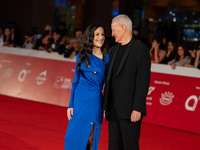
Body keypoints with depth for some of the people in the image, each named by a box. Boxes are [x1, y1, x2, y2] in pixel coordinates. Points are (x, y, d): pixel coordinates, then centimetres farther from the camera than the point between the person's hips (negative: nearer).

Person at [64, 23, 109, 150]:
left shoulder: (107, 58, 4)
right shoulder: (82, 55, 4)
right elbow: (76, 81, 7)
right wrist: (71, 105, 2)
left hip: (97, 102, 0)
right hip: (80, 100, 0)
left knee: (92, 139, 5)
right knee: (75, 135, -2)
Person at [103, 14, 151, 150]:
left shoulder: (140, 49, -7)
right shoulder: (114, 50, 17)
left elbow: (143, 80, -13)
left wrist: (137, 108, -18)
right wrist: (106, 106, 15)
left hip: (130, 110, -7)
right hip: (114, 109, 7)